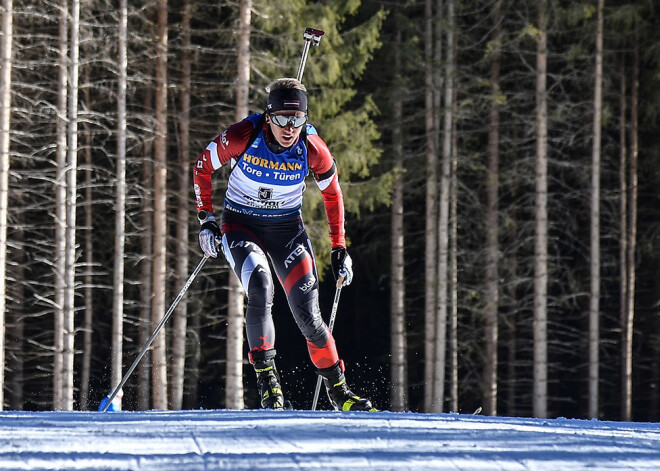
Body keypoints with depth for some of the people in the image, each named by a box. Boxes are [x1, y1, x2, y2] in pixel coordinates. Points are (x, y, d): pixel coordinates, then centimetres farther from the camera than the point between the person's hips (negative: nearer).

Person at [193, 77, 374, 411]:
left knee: (307, 312, -10)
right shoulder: (242, 137, -21)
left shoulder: (313, 149, -15)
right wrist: (205, 218, -6)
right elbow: (203, 168, -3)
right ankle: (266, 377, -21)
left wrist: (339, 249, 3)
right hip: (241, 225, -1)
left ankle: (338, 392, 4)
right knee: (260, 288, -30)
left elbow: (332, 194, 3)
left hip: (287, 227, 1)